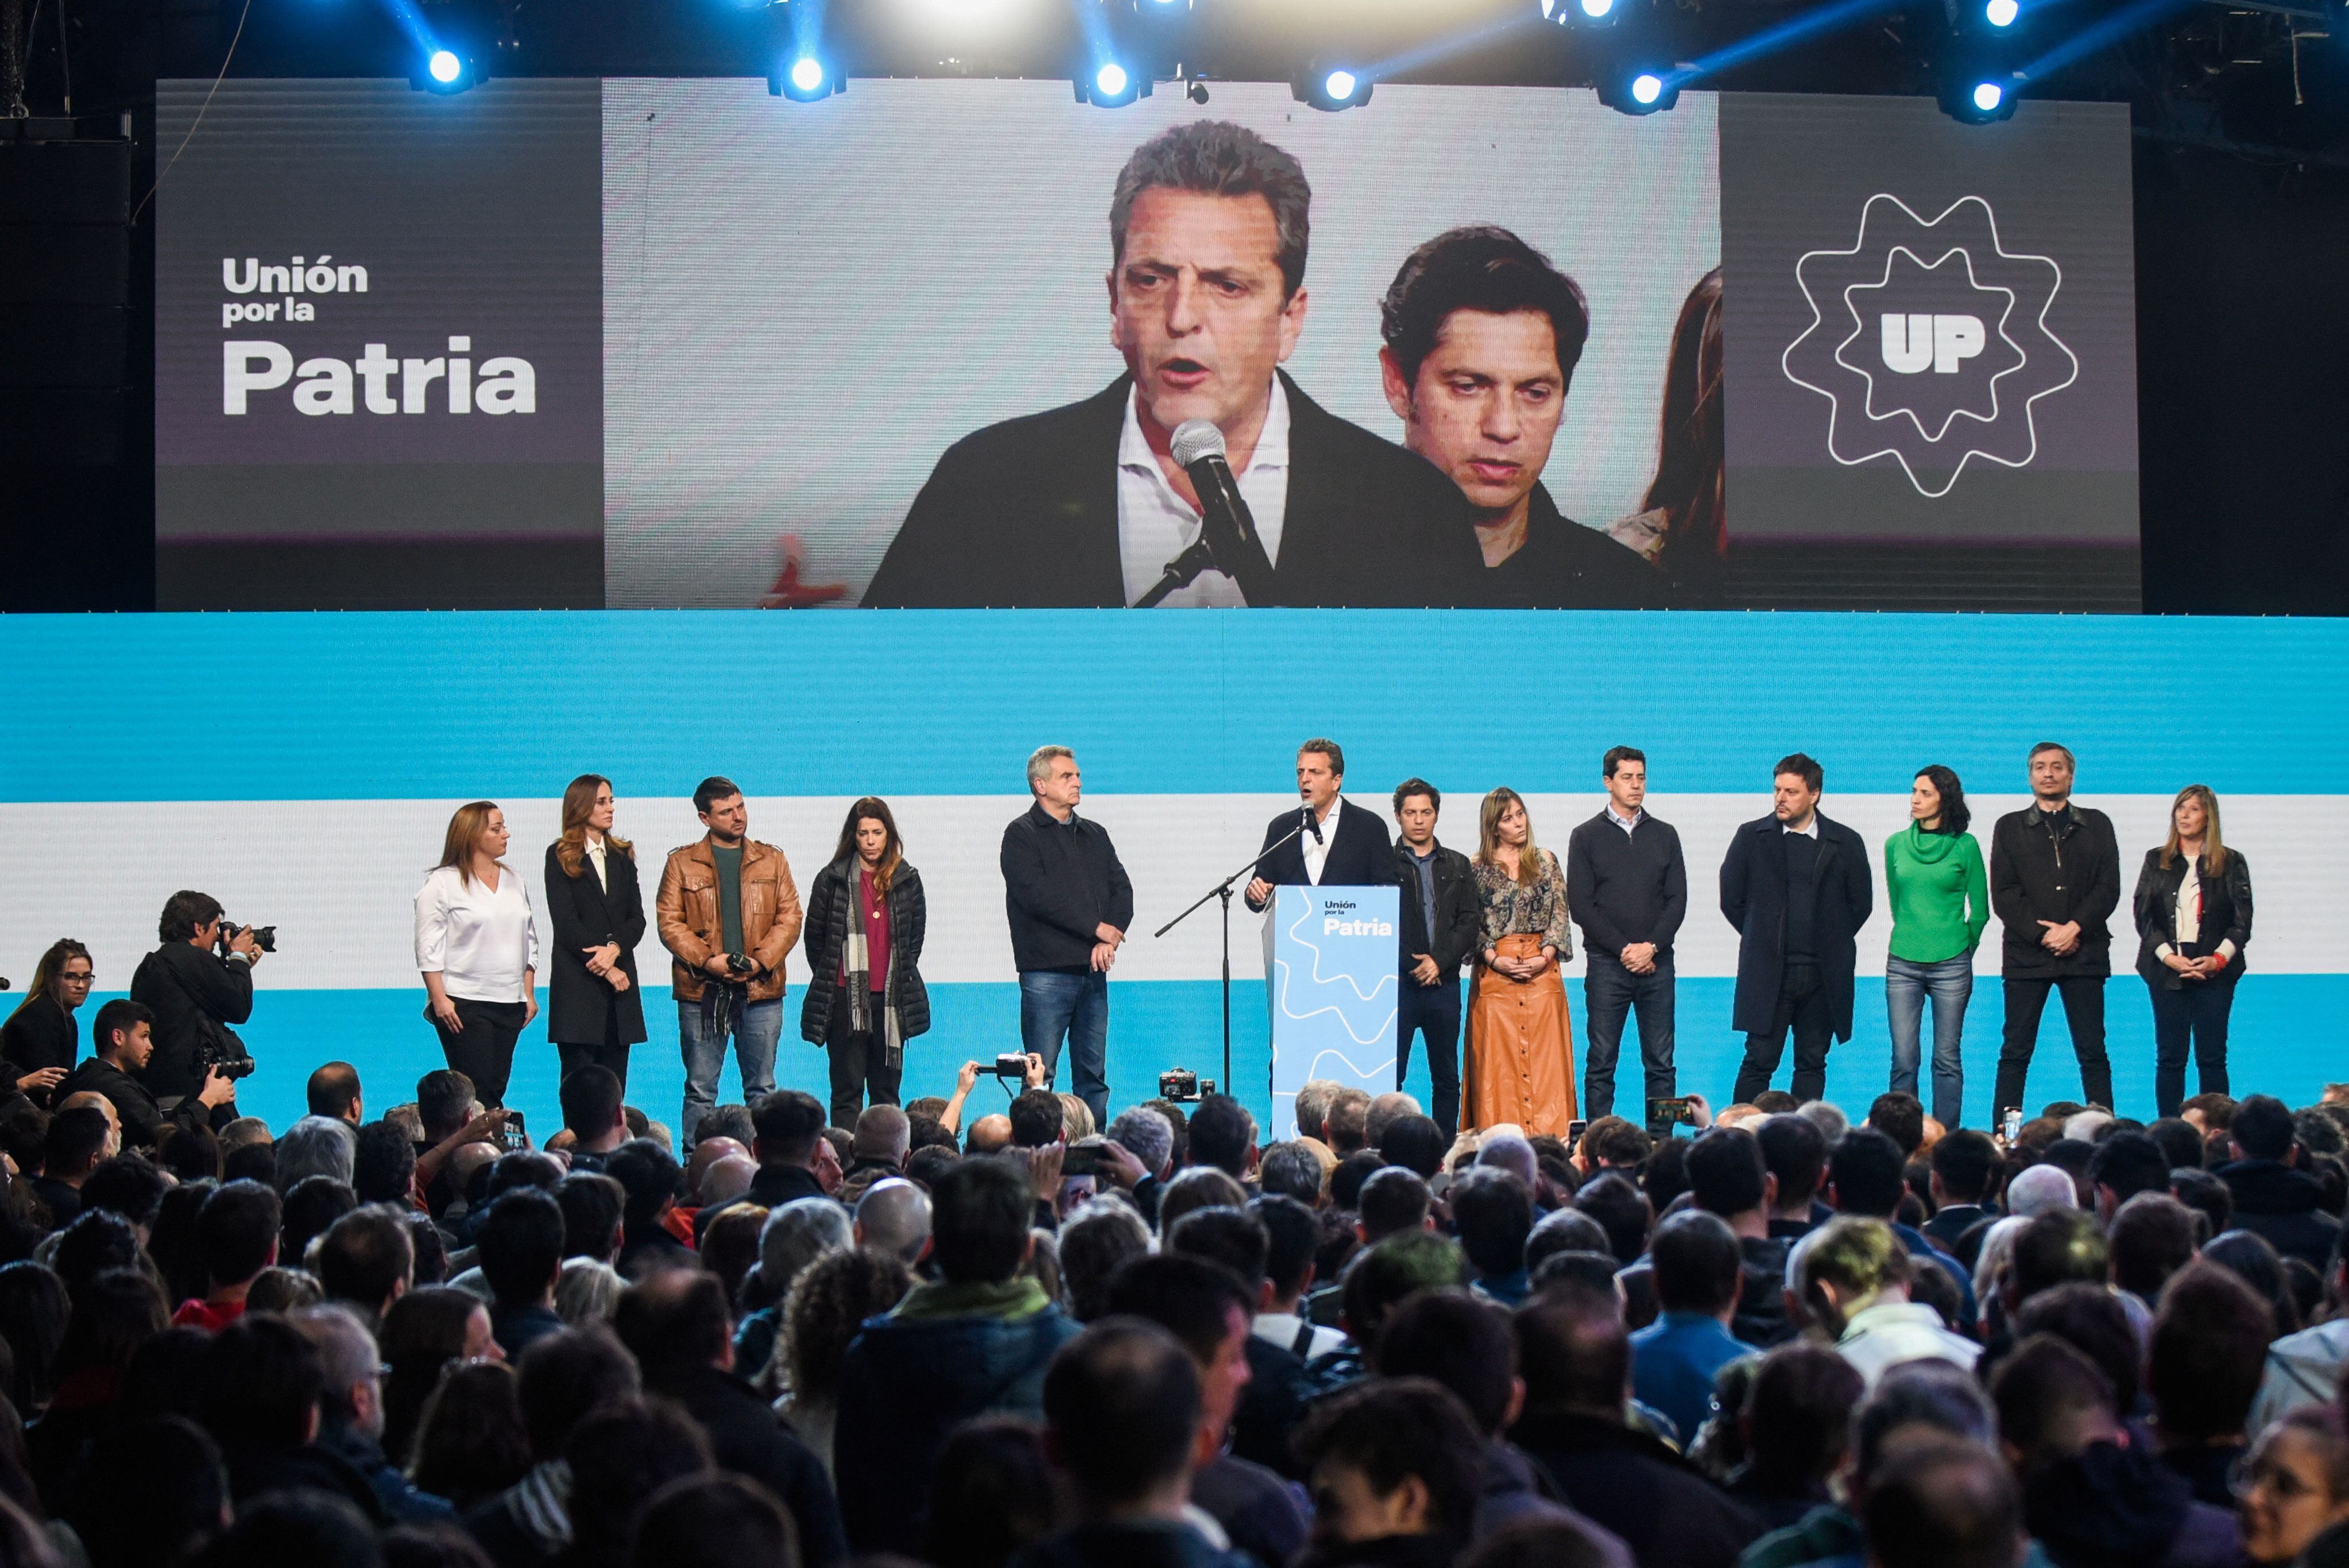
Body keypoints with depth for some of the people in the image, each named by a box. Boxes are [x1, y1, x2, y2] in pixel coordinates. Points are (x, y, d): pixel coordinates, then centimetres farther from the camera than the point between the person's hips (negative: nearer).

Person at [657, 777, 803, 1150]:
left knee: (761, 1088, 6)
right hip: (702, 991, -2)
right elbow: (669, 922, -1)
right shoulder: (682, 863, 5)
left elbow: (789, 917, 5)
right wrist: (706, 960, -14)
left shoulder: (772, 860, 11)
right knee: (700, 1090, 0)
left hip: (761, 990, 2)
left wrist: (761, 960, -10)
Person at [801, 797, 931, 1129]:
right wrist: (829, 982, 6)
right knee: (847, 1091, -2)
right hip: (845, 998, -3)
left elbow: (916, 934, 15)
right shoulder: (831, 880, 0)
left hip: (891, 999, 3)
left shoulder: (907, 880, 8)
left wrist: (901, 976, 9)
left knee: (887, 1089, 8)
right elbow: (814, 935, 5)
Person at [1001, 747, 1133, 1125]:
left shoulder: (1095, 835, 19)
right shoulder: (1021, 835, 0)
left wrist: (1109, 942, -8)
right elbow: (1037, 895, -13)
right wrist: (1096, 927, -11)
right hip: (1047, 971, -6)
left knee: (1094, 1076, 6)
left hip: (1093, 970, 6)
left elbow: (1122, 891, 10)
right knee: (1040, 1077, -7)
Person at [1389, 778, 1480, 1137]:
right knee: (1389, 1077, -6)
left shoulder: (1457, 866, 14)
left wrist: (1440, 960, -8)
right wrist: (1410, 963, -8)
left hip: (1444, 983, 3)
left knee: (1447, 1077, 5)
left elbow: (1471, 921, 6)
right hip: (1398, 984, -3)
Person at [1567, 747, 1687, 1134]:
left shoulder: (1664, 835, 13)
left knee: (1660, 1063, 1)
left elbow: (1677, 900, 7)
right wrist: (1624, 949, -9)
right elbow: (1580, 905, -1)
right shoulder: (1586, 837, 6)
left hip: (1656, 963, 2)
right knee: (1601, 1063, -2)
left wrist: (1651, 947, -8)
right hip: (1606, 964, -2)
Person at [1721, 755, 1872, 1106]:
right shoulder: (1752, 837, 3)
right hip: (1768, 974, -1)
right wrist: (1762, 940, 6)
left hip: (1823, 977, 1)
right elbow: (1731, 898, 8)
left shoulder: (1846, 843, 5)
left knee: (1812, 1064, 6)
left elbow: (1862, 905, 11)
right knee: (1759, 1061, -4)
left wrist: (1830, 945, 9)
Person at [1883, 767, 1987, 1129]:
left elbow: (1980, 911, 6)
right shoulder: (1896, 844, 7)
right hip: (1902, 965, 2)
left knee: (1947, 1058, 1)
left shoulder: (1965, 845, -1)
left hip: (1951, 966, -2)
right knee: (1904, 1058, -2)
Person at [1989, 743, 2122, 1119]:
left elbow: (2109, 889, 3)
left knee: (2093, 1053, 1)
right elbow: (2003, 894, 2)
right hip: (2026, 955, 0)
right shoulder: (2010, 827, 11)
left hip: (2084, 953, 0)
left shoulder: (2096, 826, 13)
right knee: (2015, 1053, -1)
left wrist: (2074, 928, -10)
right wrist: (2043, 934, -9)